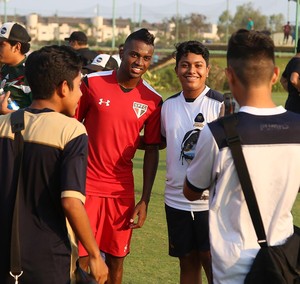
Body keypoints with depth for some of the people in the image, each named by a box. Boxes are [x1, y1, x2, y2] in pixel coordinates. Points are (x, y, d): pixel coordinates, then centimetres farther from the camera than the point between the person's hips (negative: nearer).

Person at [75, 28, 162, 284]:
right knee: (80, 258, -3)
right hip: (86, 185, -2)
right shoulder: (92, 83, -5)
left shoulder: (152, 100, 0)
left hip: (122, 190, 2)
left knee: (116, 259, 7)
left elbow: (152, 150, 4)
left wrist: (145, 201, 0)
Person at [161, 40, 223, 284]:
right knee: (187, 261, 13)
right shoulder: (168, 105, 7)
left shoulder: (221, 105, -8)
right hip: (176, 198, 5)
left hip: (210, 199, -4)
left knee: (211, 259, -1)